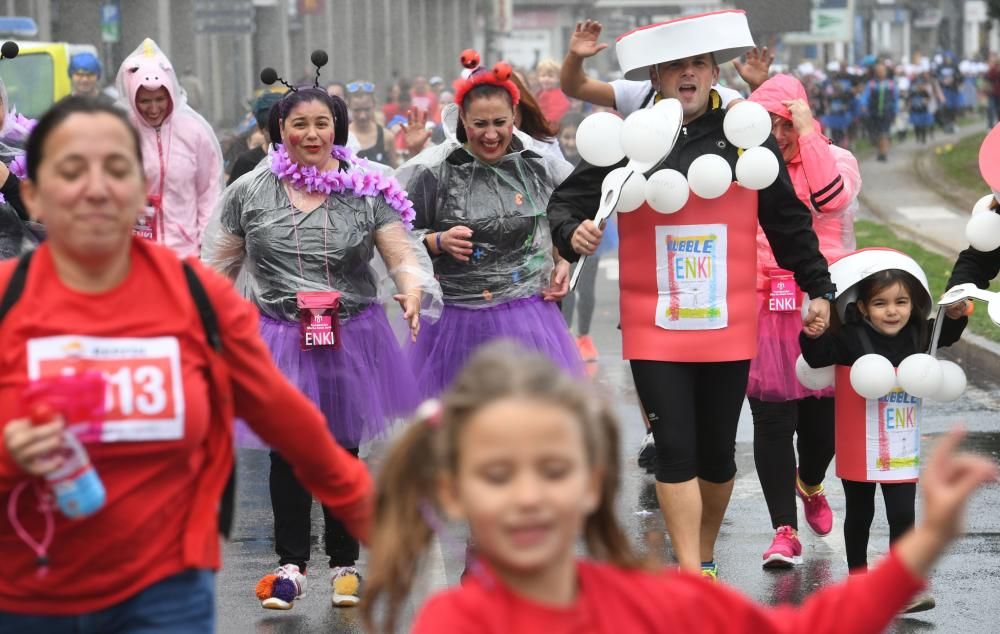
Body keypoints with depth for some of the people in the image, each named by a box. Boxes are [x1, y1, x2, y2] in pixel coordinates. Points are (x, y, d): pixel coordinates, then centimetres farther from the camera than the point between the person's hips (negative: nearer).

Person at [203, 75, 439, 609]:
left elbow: (402, 253, -5)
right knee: (287, 450, 2)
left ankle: (344, 564, 21)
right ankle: (291, 563, 15)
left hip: (349, 339, 0)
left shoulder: (367, 190, -2)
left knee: (342, 450, 9)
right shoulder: (250, 192, 1)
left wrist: (412, 288, -26)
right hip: (278, 340, 0)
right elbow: (221, 264, 10)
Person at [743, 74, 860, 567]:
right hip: (764, 310, 1)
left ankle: (811, 484, 42)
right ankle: (785, 530, 1)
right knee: (772, 420, -3)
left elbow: (831, 198, -19)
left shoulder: (836, 159, 3)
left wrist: (806, 132, -15)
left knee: (823, 413, 8)